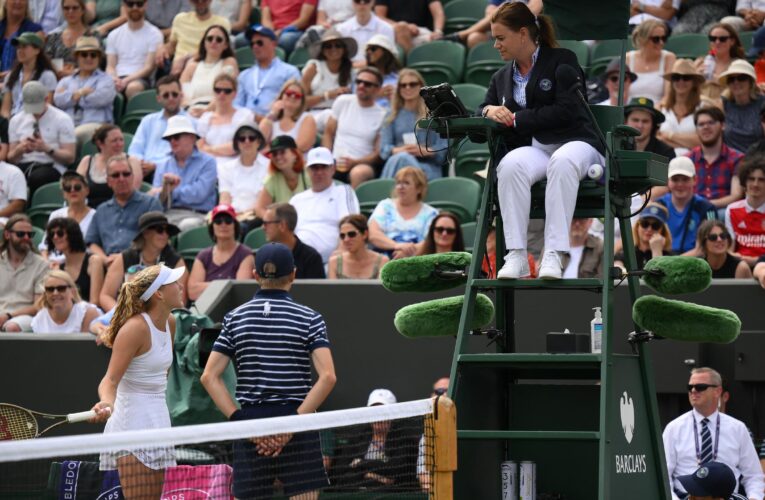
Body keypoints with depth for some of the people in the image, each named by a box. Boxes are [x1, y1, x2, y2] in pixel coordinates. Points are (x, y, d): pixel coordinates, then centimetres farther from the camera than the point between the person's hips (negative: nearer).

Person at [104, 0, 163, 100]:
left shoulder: (154, 34, 7)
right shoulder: (114, 35, 20)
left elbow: (149, 67, -1)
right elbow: (110, 67, 14)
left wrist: (126, 80, -16)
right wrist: (114, 79, -11)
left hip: (141, 79, -3)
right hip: (118, 78, 3)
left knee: (133, 87, -40)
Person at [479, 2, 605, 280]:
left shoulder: (562, 61, 4)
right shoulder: (502, 77, 21)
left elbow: (566, 111, -9)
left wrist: (516, 119, -10)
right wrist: (490, 111, -3)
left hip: (574, 143, -4)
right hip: (533, 149, 4)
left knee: (562, 162, -42)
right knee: (510, 164, -35)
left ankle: (554, 254, -46)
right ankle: (516, 256, -40)